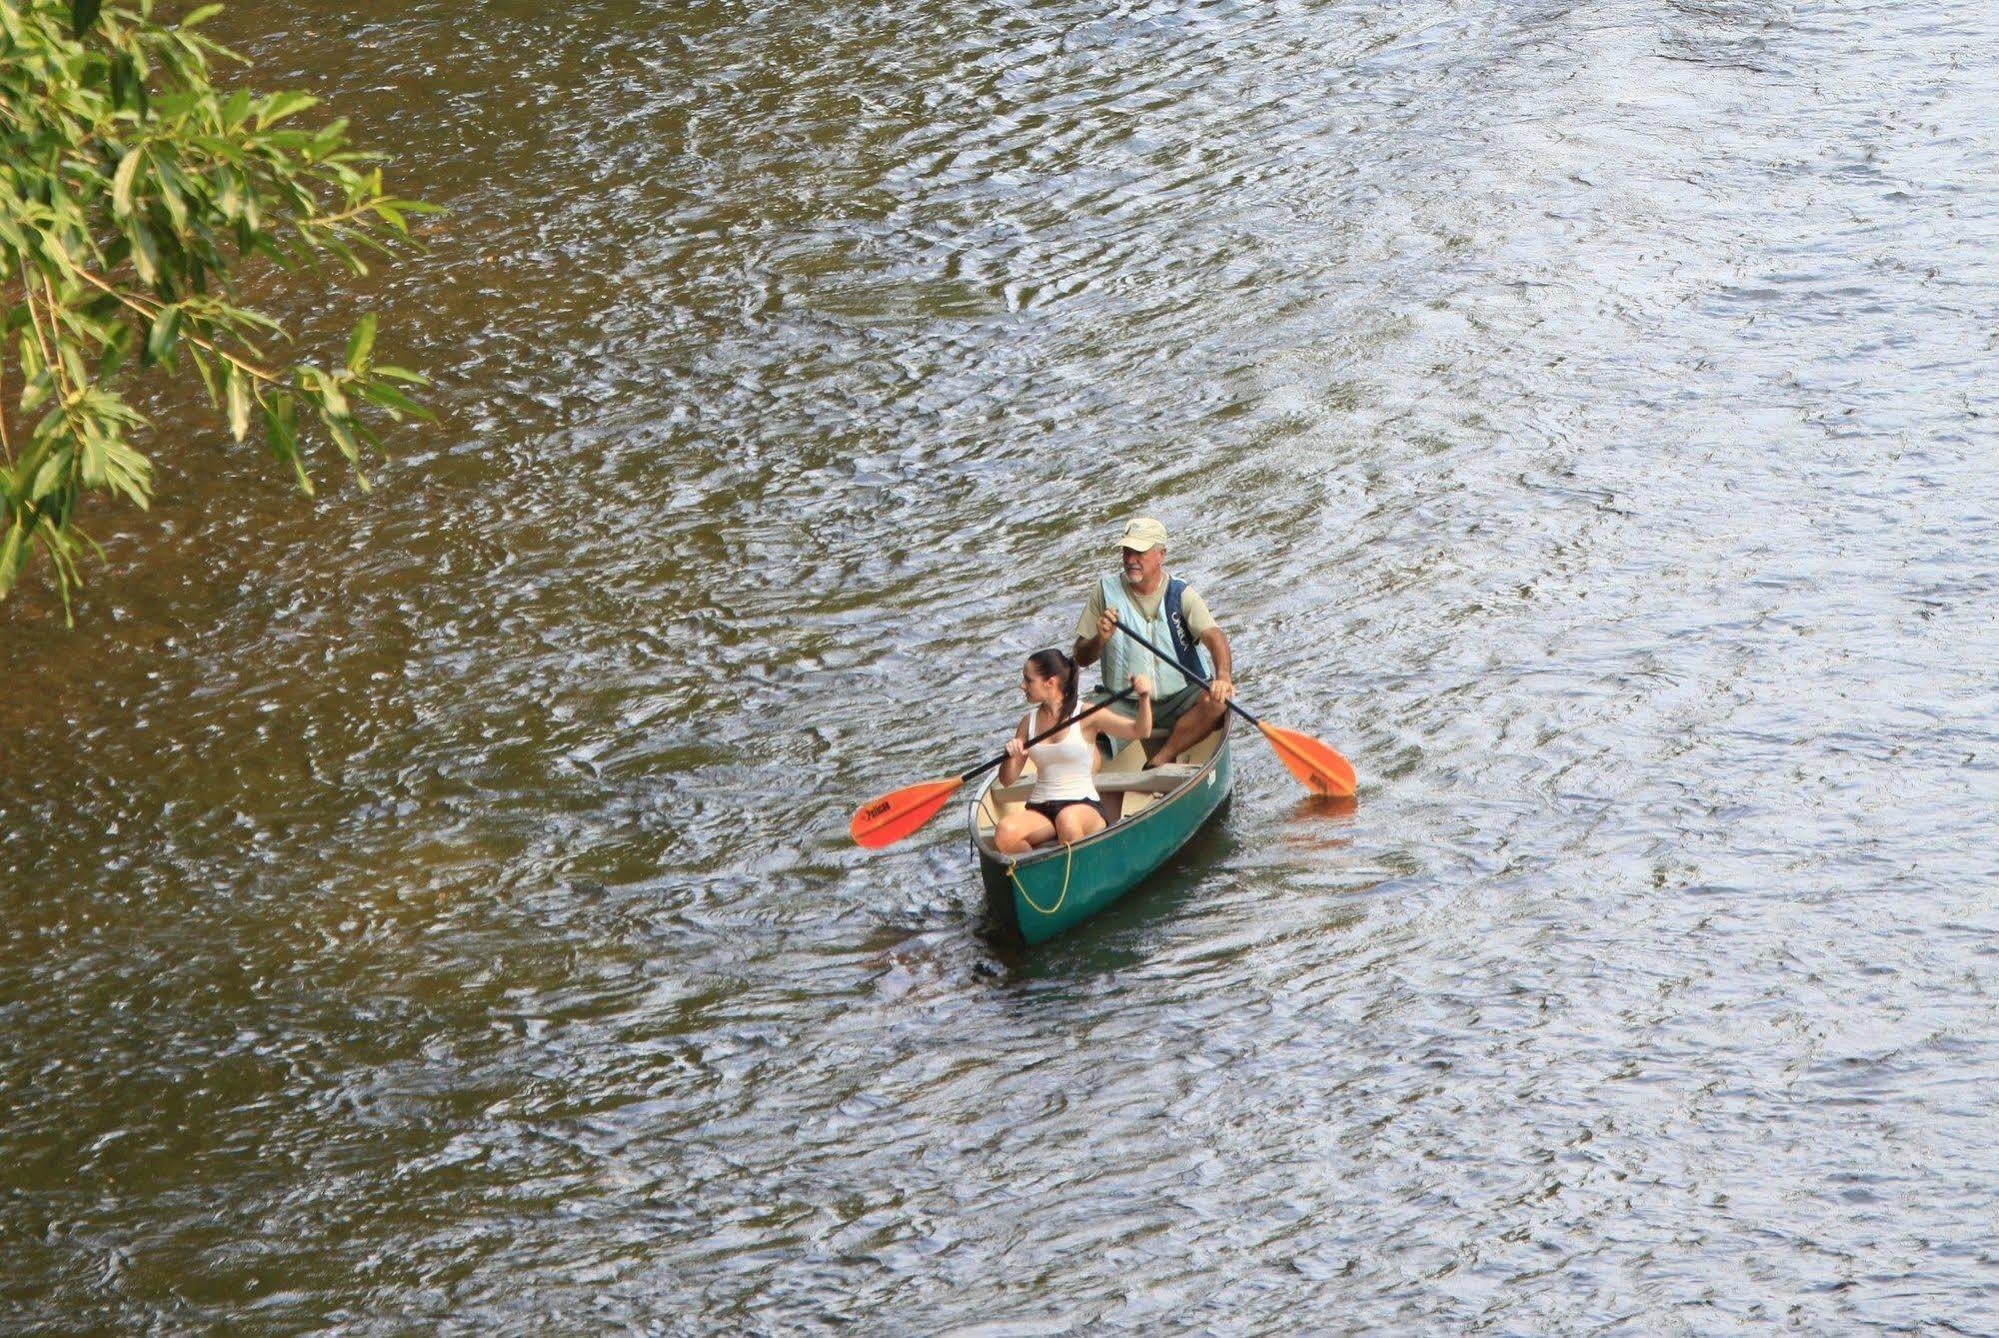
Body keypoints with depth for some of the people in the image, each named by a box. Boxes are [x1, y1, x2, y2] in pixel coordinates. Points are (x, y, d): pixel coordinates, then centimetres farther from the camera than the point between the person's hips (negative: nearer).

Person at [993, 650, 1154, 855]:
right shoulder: (1029, 722, 12)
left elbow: (1140, 731, -7)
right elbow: (1007, 780, 13)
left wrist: (1144, 697, -25)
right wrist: (1011, 756, -9)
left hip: (1084, 807, -3)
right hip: (1040, 811, 3)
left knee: (1067, 820, -40)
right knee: (1005, 831, -29)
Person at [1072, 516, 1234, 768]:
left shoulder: (1180, 595, -3)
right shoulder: (1106, 591, 0)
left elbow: (1213, 636, -19)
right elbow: (1081, 658, 2)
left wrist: (1223, 676, -39)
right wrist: (1100, 639, -21)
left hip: (1176, 701, 0)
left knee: (1217, 701, -29)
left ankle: (1161, 760, -23)